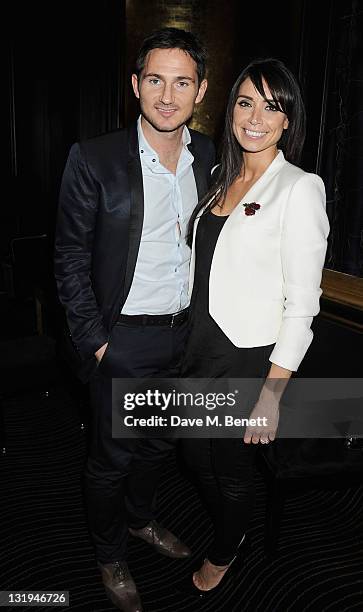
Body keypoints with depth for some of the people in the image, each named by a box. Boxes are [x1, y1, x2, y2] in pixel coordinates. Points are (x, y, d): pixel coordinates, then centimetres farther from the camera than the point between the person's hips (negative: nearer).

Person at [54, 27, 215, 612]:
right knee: (113, 455, 13)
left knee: (159, 443, 23)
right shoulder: (94, 159, -14)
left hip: (187, 334, 5)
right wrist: (95, 341, -11)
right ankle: (110, 556, 40)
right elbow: (71, 261, -10)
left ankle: (140, 517, 52)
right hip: (123, 341, -4)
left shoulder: (212, 157, 0)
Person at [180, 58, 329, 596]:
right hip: (199, 346, 7)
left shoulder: (301, 188, -15)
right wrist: (189, 341, 13)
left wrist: (272, 391, -19)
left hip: (249, 356, -6)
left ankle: (222, 556, 47)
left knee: (232, 468, 15)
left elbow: (302, 301, -17)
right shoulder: (221, 178, 6)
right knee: (196, 454, 22)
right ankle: (233, 533, 53)